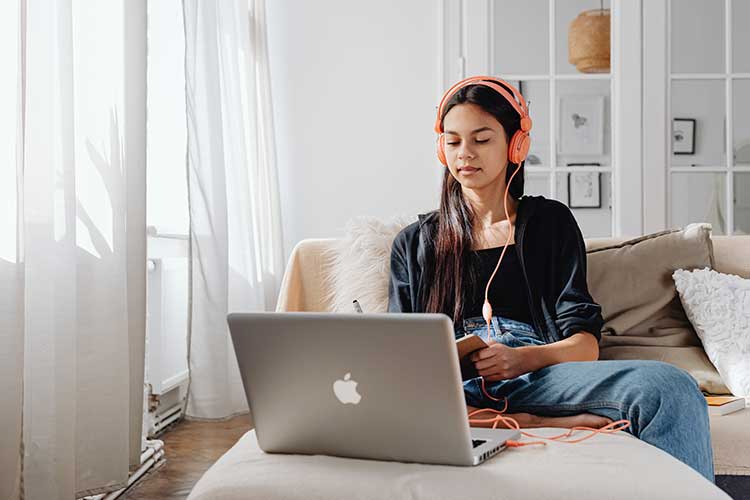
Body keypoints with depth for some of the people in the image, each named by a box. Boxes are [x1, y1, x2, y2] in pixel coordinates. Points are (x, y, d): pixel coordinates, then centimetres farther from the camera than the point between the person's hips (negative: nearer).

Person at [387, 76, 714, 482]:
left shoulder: (550, 222, 18)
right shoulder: (414, 243, 22)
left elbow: (585, 343, 7)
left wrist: (521, 359, -17)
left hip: (535, 375, 0)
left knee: (671, 388, -31)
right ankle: (537, 424, -32)